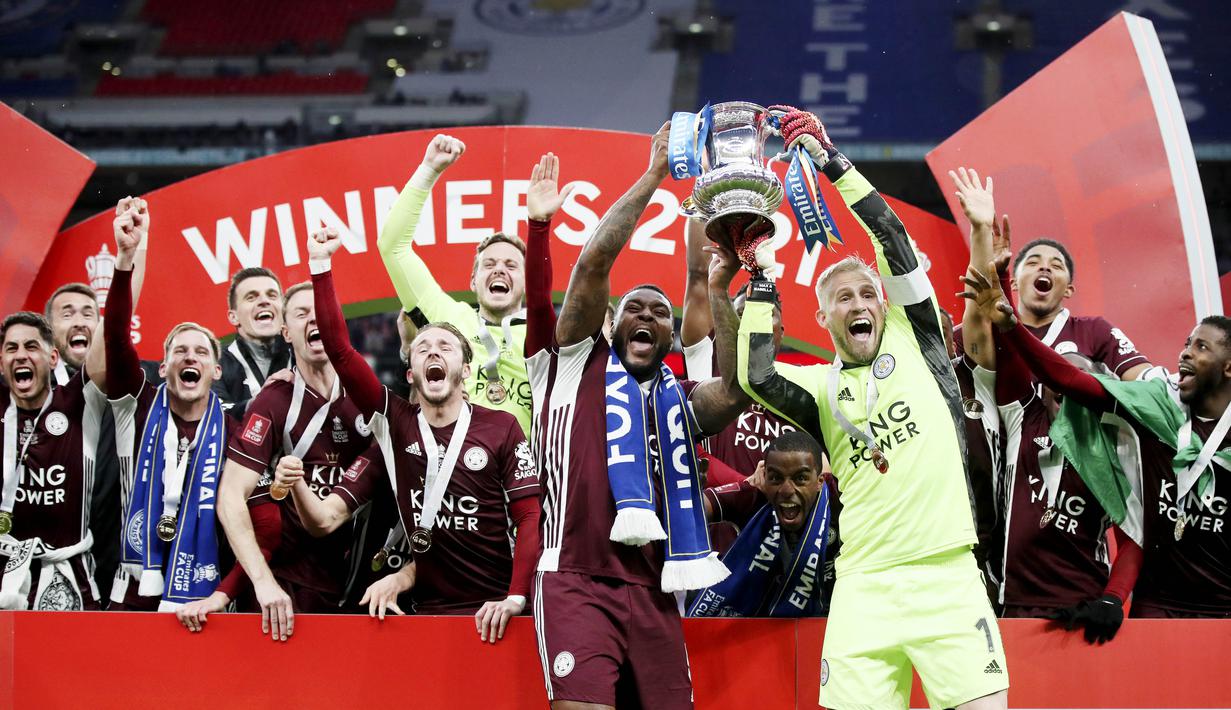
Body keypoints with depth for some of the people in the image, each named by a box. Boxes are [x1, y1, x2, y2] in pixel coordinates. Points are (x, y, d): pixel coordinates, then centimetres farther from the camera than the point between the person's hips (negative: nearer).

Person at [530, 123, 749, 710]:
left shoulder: (681, 402, 22)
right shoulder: (577, 365, 12)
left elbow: (738, 386, 0)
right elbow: (594, 262, 0)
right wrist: (655, 173, 3)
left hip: (652, 593, 5)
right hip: (577, 584, -5)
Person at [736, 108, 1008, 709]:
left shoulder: (915, 342, 14)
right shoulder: (819, 387, 15)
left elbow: (894, 241, 5)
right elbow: (756, 377, -6)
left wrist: (831, 161, 3)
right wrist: (761, 280, -1)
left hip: (947, 575, -1)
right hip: (866, 585, 1)